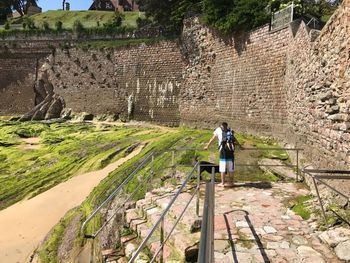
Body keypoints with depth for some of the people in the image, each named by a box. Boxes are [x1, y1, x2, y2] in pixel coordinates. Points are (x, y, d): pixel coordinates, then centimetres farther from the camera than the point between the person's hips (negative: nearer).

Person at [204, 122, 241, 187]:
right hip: (231, 150, 4)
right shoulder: (230, 131, 21)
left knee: (222, 167, 1)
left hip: (223, 150, -3)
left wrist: (207, 146, 25)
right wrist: (240, 146, 43)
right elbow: (235, 140, 30)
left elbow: (212, 139, 16)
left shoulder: (218, 129, 13)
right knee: (230, 167, 9)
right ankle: (231, 182, 13)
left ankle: (222, 183, 3)